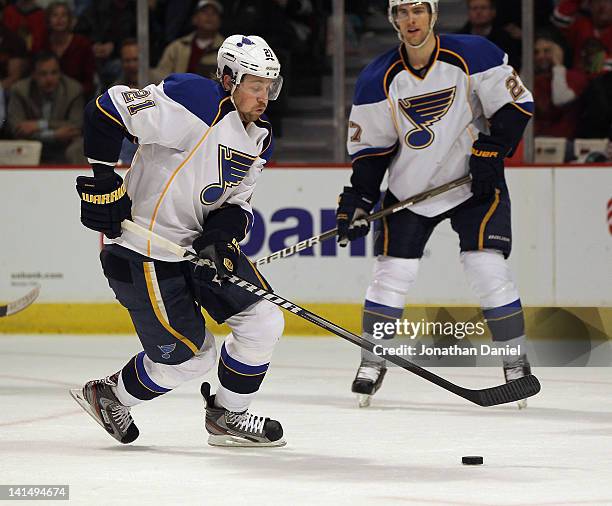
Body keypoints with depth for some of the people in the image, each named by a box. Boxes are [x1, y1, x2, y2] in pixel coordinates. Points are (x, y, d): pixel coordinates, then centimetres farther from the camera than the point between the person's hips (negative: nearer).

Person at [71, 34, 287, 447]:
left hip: (200, 243, 9)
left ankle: (227, 416, 20)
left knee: (264, 321, 0)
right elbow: (109, 109, -23)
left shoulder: (259, 139, 7)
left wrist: (226, 231, -12)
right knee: (190, 356, -2)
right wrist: (104, 181, -21)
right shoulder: (198, 102, -21)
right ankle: (109, 396, 23)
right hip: (145, 253, -9)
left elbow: (238, 201, 11)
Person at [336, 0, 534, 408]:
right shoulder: (378, 80, -7)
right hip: (410, 187, 2)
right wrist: (357, 200, -9)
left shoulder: (474, 55, -14)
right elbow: (370, 146, 0)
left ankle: (516, 363, 2)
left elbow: (517, 105, -8)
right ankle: (373, 362, 13)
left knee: (488, 268, -11)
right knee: (392, 272, -3)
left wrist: (490, 152, -18)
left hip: (474, 183, -2)